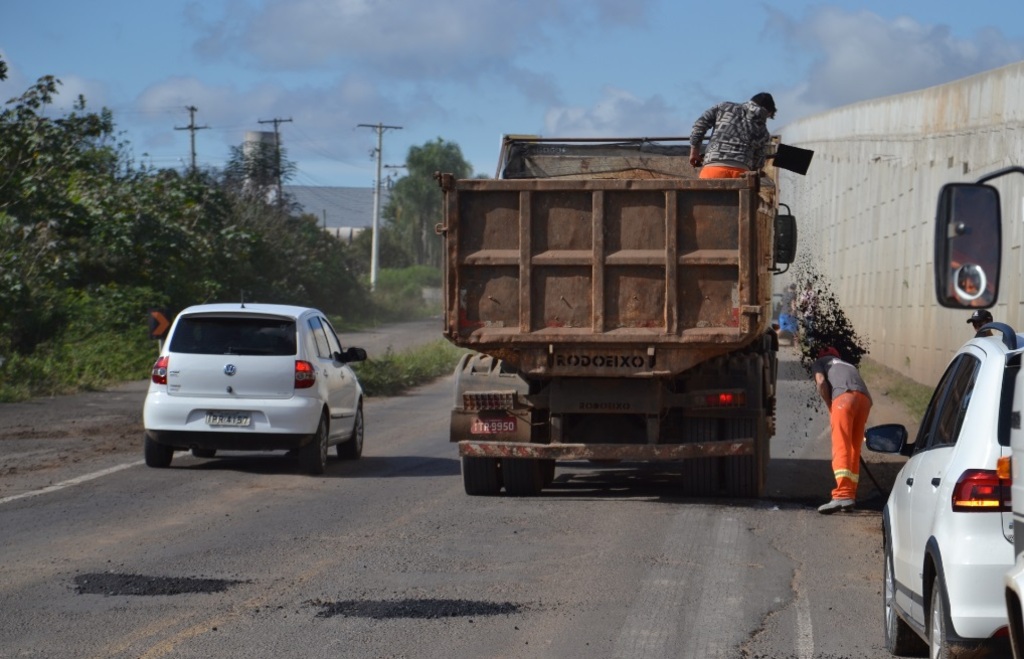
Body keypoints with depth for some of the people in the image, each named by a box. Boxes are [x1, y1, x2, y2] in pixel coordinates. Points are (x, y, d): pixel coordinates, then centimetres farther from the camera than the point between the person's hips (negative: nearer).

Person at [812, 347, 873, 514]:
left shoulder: (819, 362, 27)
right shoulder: (848, 365, 42)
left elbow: (821, 382, 8)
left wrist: (830, 408, 15)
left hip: (844, 395, -5)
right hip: (864, 398, 5)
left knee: (841, 448, -14)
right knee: (854, 450, 13)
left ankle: (843, 495, -28)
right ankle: (850, 496, 10)